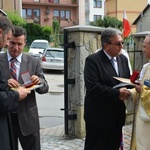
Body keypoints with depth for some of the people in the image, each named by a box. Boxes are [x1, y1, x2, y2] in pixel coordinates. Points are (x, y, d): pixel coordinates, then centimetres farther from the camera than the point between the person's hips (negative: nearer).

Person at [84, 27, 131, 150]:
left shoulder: (123, 59, 9)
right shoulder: (93, 60, -13)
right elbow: (93, 87, -22)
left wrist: (126, 92, -10)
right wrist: (117, 93, -23)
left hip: (117, 116, 7)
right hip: (99, 116, -6)